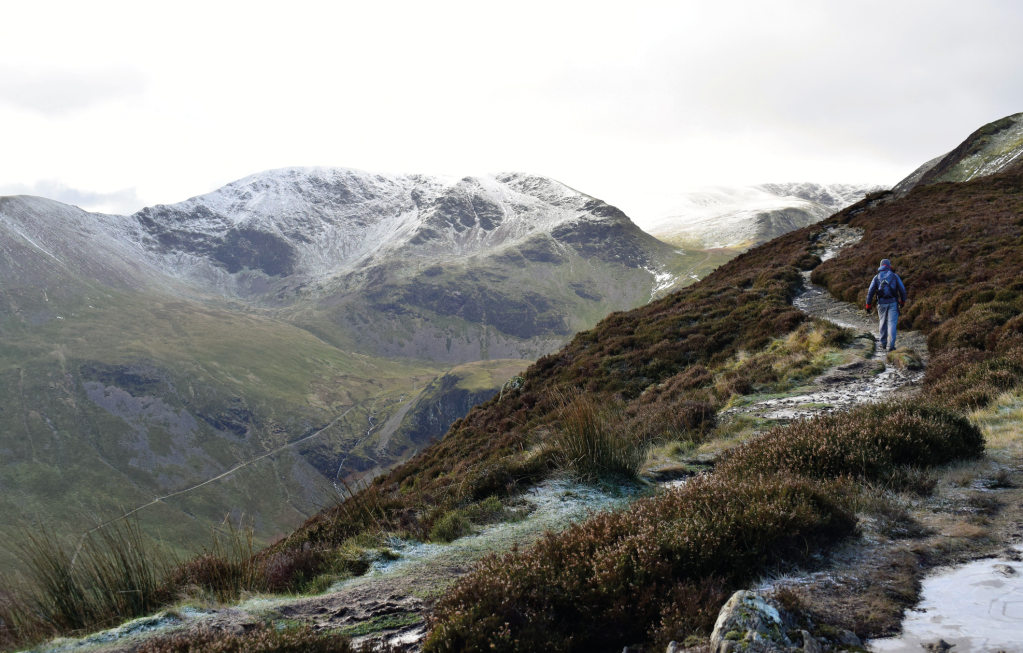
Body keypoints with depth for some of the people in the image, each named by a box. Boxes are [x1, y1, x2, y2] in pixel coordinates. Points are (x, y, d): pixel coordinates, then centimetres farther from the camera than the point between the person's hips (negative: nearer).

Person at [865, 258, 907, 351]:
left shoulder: (877, 277, 5)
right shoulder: (894, 276, 3)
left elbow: (870, 292, 1)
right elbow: (902, 290, 4)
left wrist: (868, 305, 5)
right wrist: (902, 301, 16)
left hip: (882, 303, 1)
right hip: (893, 302, -1)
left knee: (882, 323, 16)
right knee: (892, 323, -2)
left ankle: (883, 343, 23)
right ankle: (890, 345, -10)